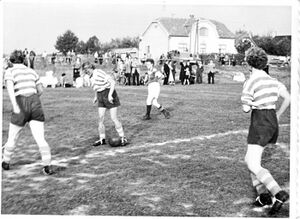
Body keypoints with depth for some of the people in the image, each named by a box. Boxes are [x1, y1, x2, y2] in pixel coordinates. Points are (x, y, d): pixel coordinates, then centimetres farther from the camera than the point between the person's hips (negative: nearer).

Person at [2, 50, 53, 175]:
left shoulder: (10, 72, 3)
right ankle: (47, 167, -14)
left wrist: (14, 105, -27)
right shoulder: (31, 71, 17)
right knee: (40, 139, -3)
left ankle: (5, 163, 34)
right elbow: (40, 90, 23)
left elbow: (10, 87, -16)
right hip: (35, 104, 3)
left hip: (21, 107, -3)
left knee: (12, 137, 16)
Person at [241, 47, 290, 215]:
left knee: (254, 165, -8)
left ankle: (279, 193, -21)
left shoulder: (250, 82, -12)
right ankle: (263, 195, 13)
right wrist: (278, 115, 18)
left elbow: (246, 108, -12)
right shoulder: (272, 80, 9)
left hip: (260, 124, -8)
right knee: (250, 159, 18)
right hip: (272, 122, 8)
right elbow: (289, 98, 7)